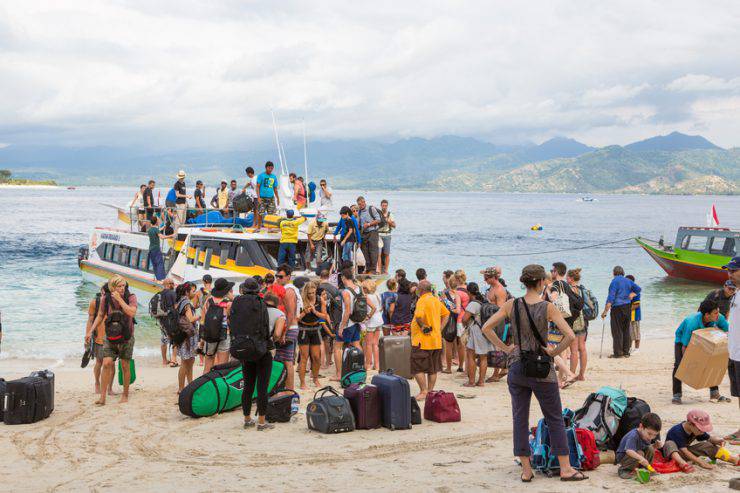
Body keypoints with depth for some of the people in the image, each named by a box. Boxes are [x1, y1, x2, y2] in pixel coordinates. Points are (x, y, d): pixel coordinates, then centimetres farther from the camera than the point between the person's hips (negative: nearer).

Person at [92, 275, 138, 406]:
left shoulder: (131, 297, -9)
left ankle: (125, 395, 20)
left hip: (126, 337, -1)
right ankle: (102, 397, -7)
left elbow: (132, 313, -26)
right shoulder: (105, 298, -3)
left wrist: (120, 299, -26)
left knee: (125, 366, 5)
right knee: (106, 364, -11)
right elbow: (100, 316, 10)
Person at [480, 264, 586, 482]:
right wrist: (554, 352, -5)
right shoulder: (547, 307, -10)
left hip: (517, 368, 3)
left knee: (520, 419, 11)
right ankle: (565, 469, 14)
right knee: (555, 419, 10)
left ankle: (526, 470, 13)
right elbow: (569, 335, -18)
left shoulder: (512, 305, -3)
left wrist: (505, 348, 1)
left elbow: (486, 328, -4)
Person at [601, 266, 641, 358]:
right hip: (627, 307, 7)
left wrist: (605, 311, -15)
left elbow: (611, 298, -15)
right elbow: (638, 289, 21)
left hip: (617, 307, -7)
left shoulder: (614, 281, -10)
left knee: (617, 331, -3)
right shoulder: (628, 281, 10)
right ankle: (626, 352, 14)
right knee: (626, 330, 12)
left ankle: (618, 353, -4)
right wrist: (631, 295, 15)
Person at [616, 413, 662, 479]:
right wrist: (641, 458, -60)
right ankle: (623, 469, -12)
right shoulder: (633, 436, -34)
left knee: (650, 449, -15)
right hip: (623, 457, -7)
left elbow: (650, 447, 6)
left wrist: (655, 446, -16)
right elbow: (629, 451, -48)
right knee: (639, 453, -32)